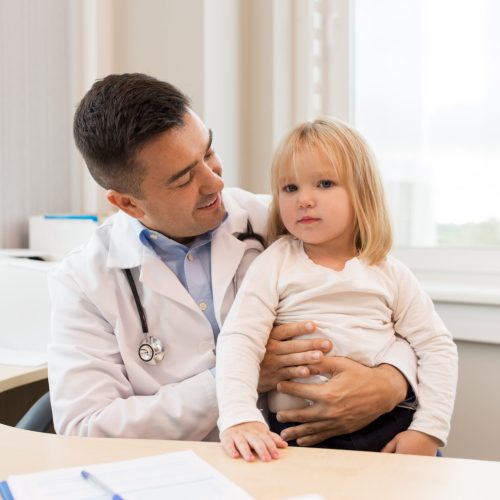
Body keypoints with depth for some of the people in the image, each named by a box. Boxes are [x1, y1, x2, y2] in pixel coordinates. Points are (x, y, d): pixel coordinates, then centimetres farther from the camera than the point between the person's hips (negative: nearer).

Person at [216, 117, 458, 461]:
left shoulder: (389, 273, 7)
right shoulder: (275, 265, 1)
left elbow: (437, 347, 8)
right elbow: (239, 342, -8)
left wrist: (427, 430, -4)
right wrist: (239, 419, -24)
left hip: (391, 425, 2)